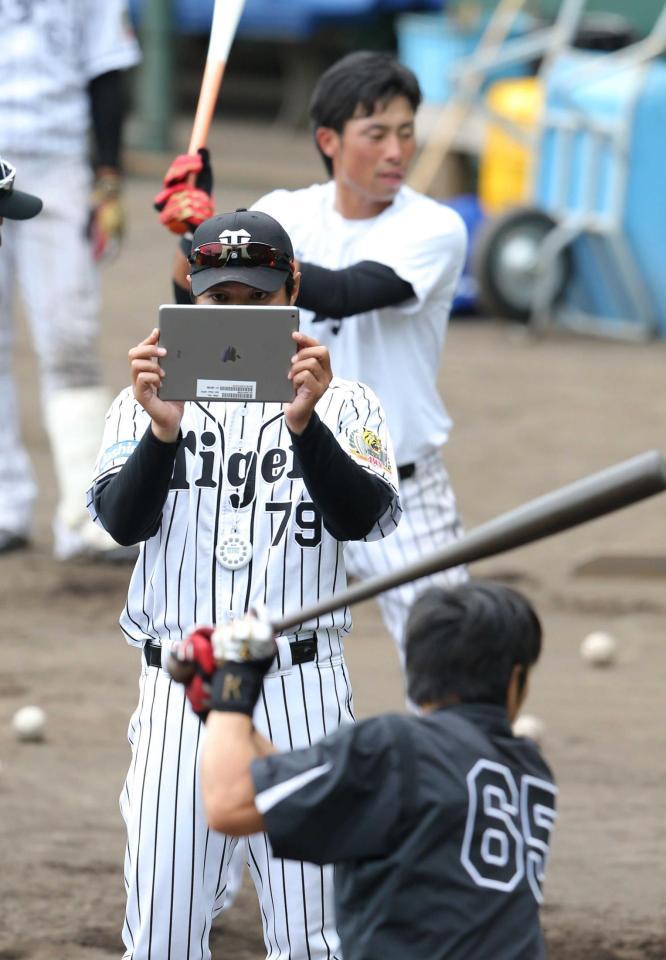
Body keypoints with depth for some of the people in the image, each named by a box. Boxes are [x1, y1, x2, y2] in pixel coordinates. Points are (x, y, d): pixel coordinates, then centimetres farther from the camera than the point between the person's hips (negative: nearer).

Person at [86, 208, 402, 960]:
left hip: (300, 691, -1)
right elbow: (122, 521, -6)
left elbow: (361, 517, -11)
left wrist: (303, 423, -27)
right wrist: (162, 430, -24)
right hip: (180, 691, 1)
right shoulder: (145, 403, 10)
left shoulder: (344, 404, 6)